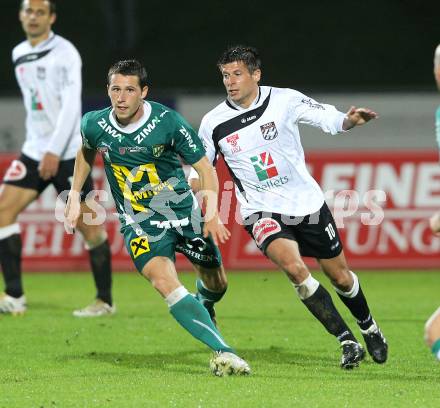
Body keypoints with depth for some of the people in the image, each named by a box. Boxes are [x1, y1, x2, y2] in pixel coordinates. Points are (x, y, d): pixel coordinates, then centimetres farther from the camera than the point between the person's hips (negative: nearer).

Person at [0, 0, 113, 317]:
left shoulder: (65, 53, -10)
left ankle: (105, 300, 7)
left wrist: (55, 152, -22)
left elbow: (71, 105, -17)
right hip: (34, 150, 7)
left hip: (66, 153, -7)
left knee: (88, 225, -5)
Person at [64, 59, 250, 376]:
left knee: (217, 283, 12)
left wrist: (212, 214, -23)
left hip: (183, 210, 1)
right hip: (140, 224, -1)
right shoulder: (94, 125, -10)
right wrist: (75, 196, 16)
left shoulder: (167, 122, -17)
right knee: (164, 281, -27)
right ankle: (222, 351, -35)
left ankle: (203, 307, 53)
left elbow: (204, 168, -10)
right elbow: (87, 152, 16)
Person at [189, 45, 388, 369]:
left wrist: (350, 120, -27)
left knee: (340, 276, 11)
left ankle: (369, 327, 43)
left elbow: (329, 118, -5)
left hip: (307, 202, 1)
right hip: (262, 211, -1)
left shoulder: (284, 100, -9)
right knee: (293, 265, -28)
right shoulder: (213, 123, -5)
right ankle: (348, 342, -16)